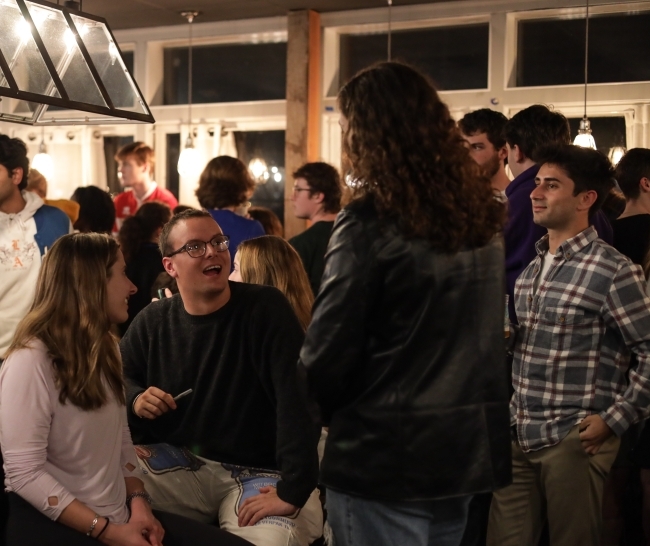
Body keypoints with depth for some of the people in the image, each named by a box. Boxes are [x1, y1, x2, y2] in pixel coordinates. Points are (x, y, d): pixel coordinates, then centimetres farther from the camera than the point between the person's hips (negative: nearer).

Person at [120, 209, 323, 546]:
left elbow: (297, 398, -21)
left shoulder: (266, 308, -12)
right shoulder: (153, 322, 2)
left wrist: (292, 492, -28)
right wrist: (135, 400, -9)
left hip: (258, 473, -4)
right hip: (177, 461, 4)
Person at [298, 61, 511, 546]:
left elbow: (328, 352, -14)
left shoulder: (370, 221, -16)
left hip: (385, 455, -7)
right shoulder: (481, 215, 5)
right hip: (469, 446, 7)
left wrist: (321, 410, 5)